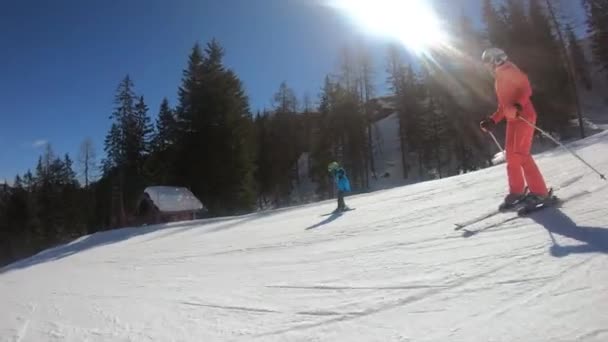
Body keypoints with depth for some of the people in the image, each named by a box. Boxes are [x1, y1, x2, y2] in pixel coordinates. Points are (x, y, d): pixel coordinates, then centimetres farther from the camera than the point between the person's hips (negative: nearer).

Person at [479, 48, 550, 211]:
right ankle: (516, 191, 14)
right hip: (512, 119, 9)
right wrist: (492, 120, 15)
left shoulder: (509, 70, -5)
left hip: (523, 116, -9)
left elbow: (526, 88, -16)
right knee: (511, 156, 7)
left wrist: (518, 105, -32)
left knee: (520, 154, -16)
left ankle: (539, 191, -10)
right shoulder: (499, 79, 21)